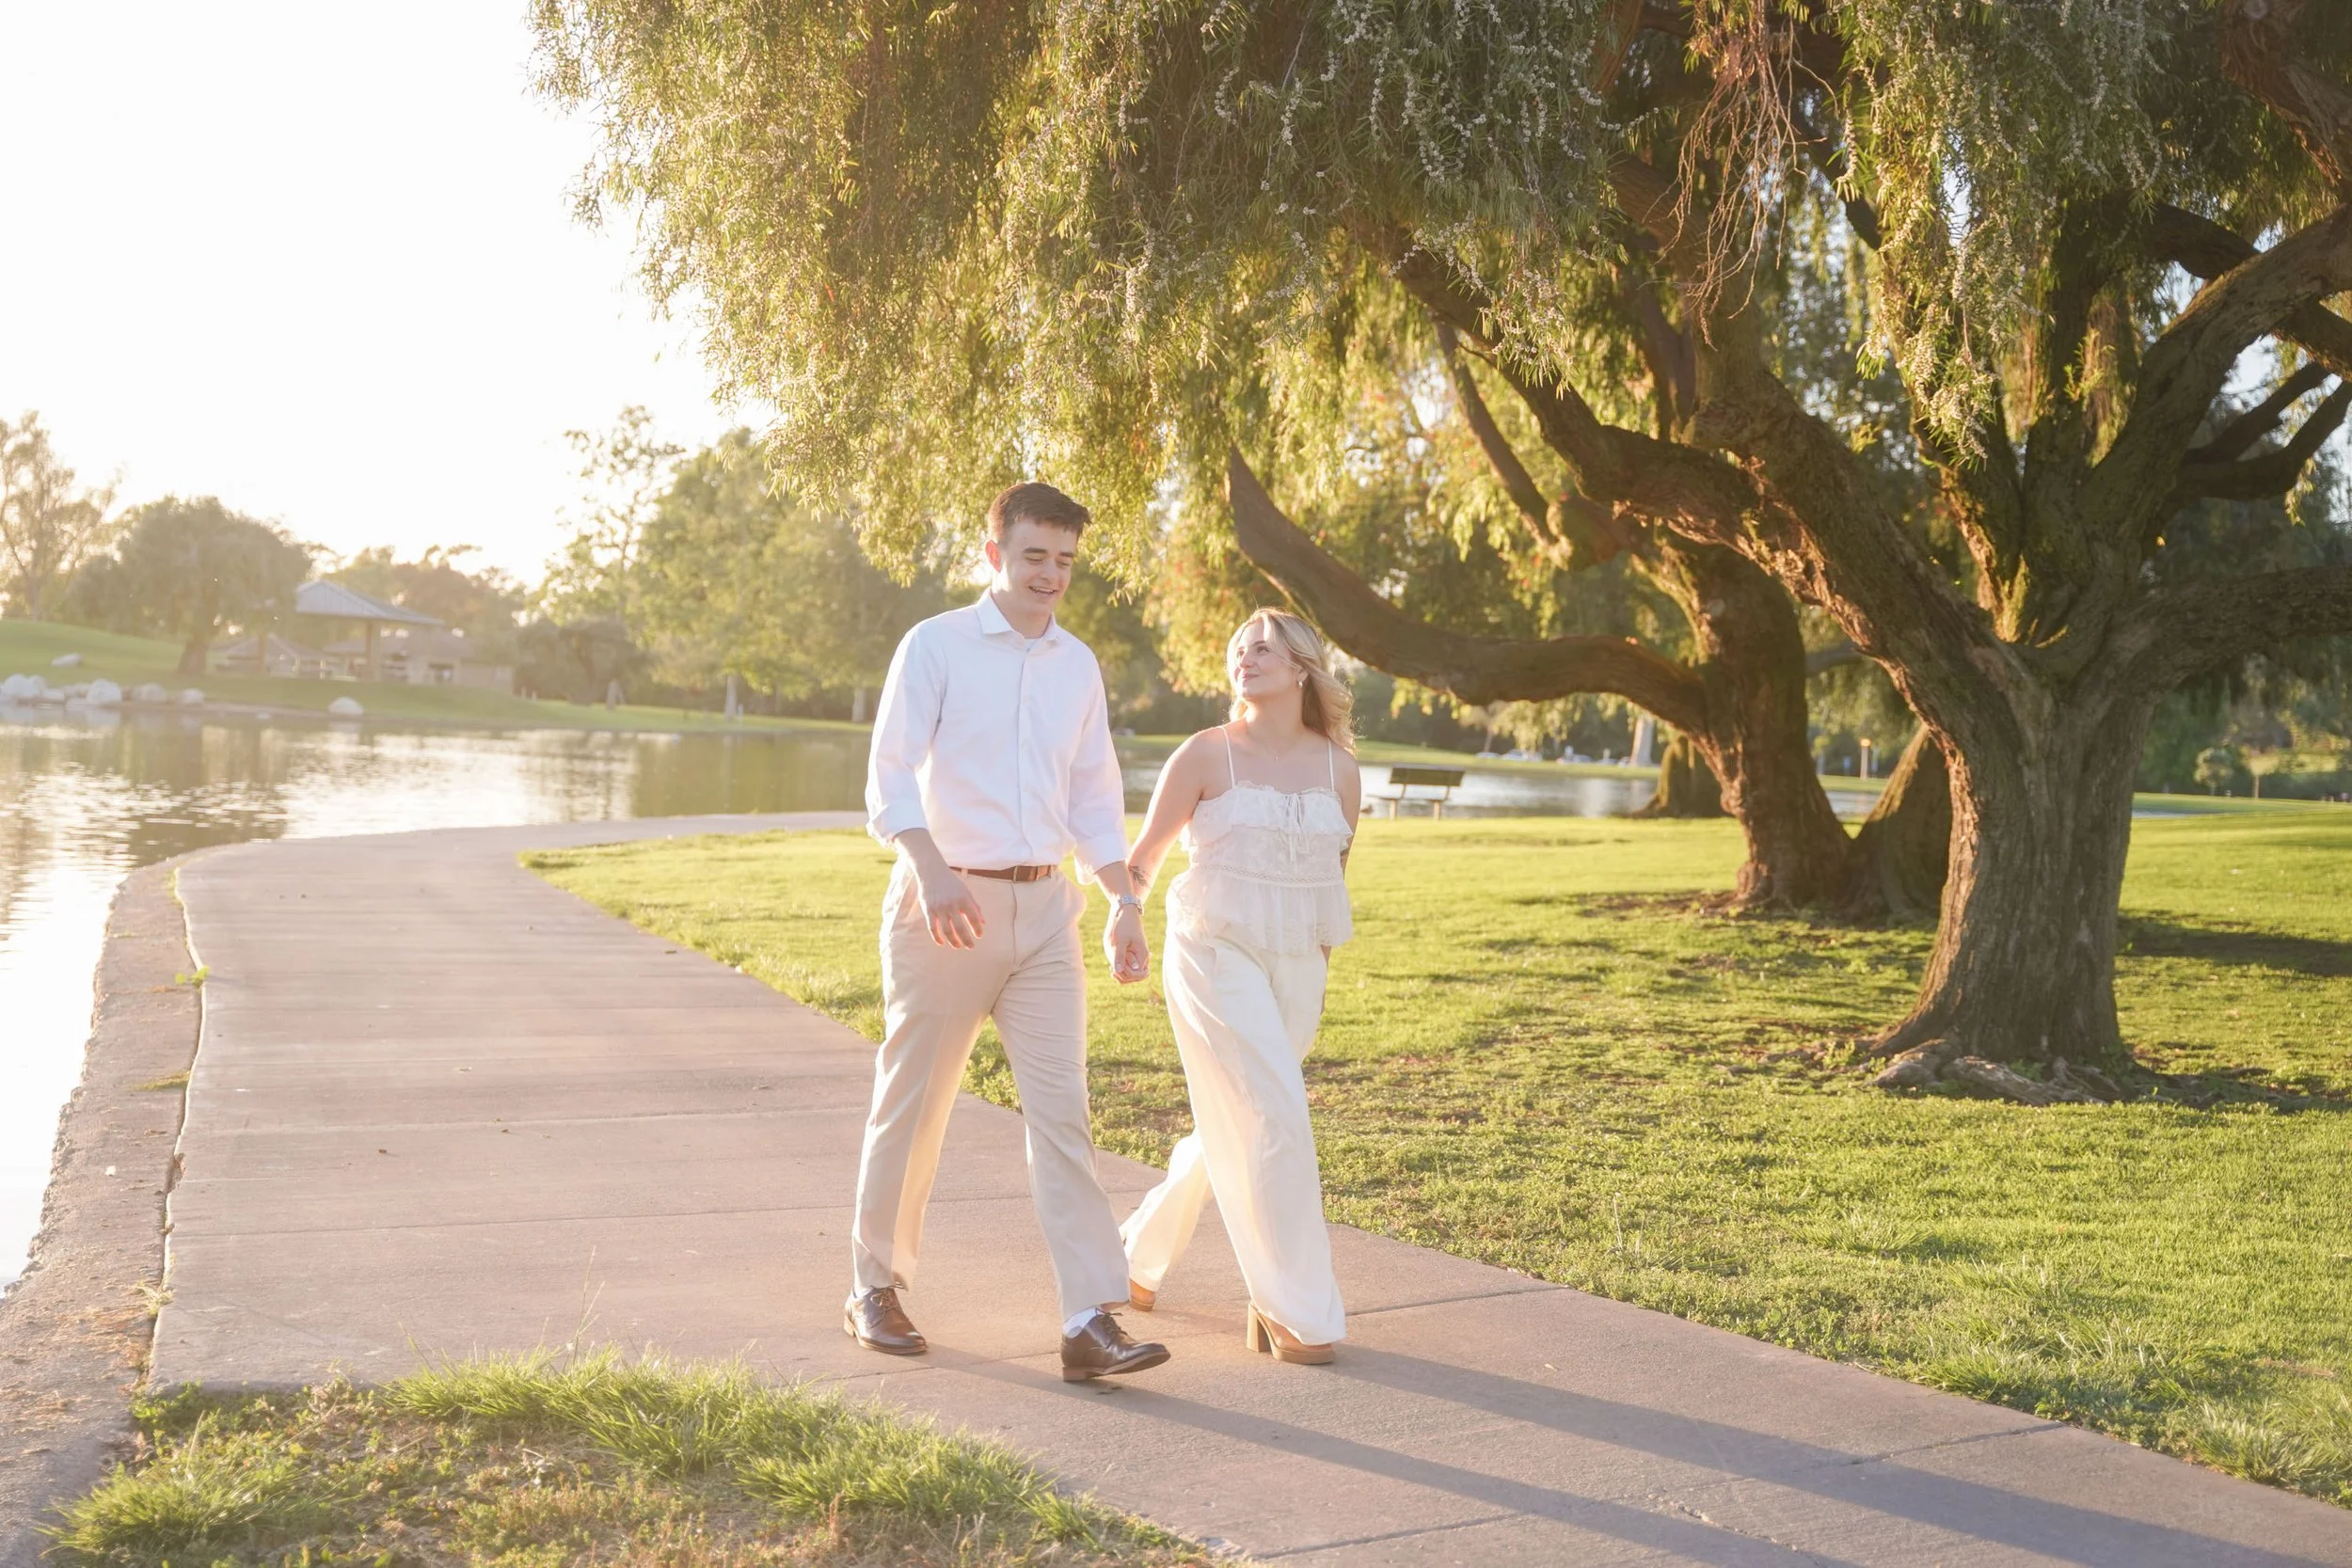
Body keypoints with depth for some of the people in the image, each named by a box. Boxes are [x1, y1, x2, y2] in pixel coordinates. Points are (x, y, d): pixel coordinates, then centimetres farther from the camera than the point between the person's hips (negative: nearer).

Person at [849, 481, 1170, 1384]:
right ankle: (875, 1288, 26)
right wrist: (933, 872, -29)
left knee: (1062, 1111, -3)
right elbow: (891, 776, -12)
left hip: (1044, 908, 4)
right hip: (947, 904, -4)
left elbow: (1095, 796, 17)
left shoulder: (1078, 665, 12)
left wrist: (1125, 903, 6)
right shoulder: (936, 646, -3)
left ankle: (1091, 1323, -5)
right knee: (912, 1105, 7)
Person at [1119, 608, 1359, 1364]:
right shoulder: (1205, 755, -4)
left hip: (1296, 970, 5)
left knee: (1235, 1131, 13)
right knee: (1274, 1119, -13)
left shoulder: (1339, 768, 5)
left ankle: (1140, 1250, 36)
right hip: (1215, 955, -5)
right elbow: (1146, 852, 0)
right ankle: (1296, 1311, -3)